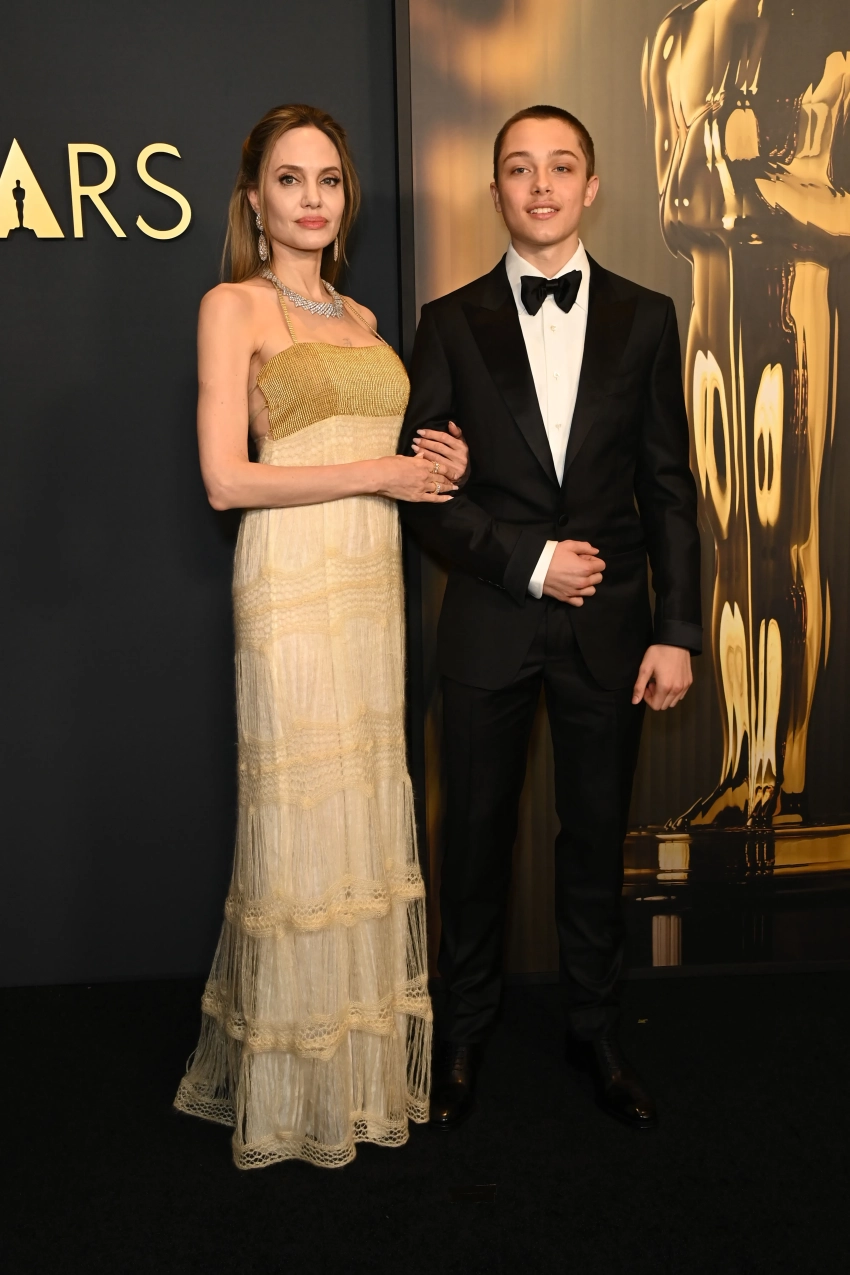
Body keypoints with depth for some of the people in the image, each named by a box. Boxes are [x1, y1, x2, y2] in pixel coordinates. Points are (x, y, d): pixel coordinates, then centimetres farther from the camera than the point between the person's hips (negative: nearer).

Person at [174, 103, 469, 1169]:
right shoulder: (234, 306, -1)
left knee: (368, 809, 9)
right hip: (293, 579, -6)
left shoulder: (360, 319, 19)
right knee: (302, 813, -2)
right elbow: (226, 478, -10)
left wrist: (442, 463, 2)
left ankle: (365, 1063, 24)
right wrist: (377, 471, -10)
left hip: (374, 578, 7)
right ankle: (292, 1092, 15)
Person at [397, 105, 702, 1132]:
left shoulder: (643, 317, 5)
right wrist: (527, 562, -13)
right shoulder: (451, 322, 2)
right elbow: (421, 487, -2)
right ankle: (465, 1029, 29)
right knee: (477, 834, 10)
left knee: (596, 836, 12)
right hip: (490, 626, -1)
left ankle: (593, 1027, 32)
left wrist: (677, 631, -3)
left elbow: (669, 488, 3)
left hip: (608, 624, 1)